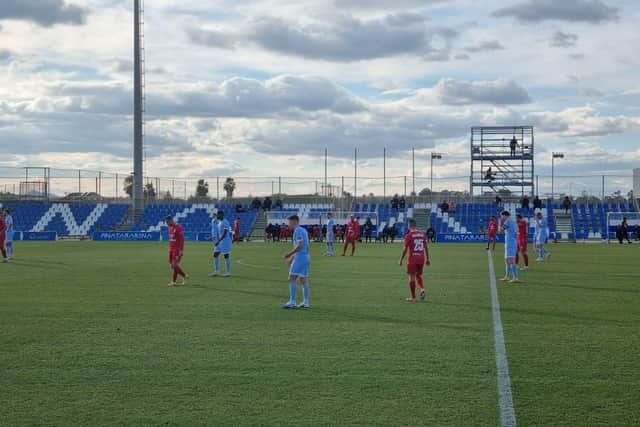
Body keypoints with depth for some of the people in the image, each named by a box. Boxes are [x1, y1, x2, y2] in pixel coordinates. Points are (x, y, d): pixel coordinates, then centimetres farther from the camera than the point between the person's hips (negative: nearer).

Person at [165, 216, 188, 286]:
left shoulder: (178, 227, -14)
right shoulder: (170, 227, 12)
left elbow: (182, 239, -16)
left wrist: (181, 250, -20)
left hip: (177, 250, -9)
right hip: (171, 249, 9)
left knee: (175, 264, -7)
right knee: (172, 264, 8)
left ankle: (173, 281, 0)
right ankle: (184, 276, 21)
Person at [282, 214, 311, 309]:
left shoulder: (298, 231, -12)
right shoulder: (303, 230, 18)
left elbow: (300, 245, -21)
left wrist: (289, 254, -15)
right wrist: (292, 257, 25)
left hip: (300, 257, -10)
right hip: (306, 257, 10)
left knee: (292, 279, -7)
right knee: (304, 280, 10)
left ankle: (292, 302, -9)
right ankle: (305, 302, 10)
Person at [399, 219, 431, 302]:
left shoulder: (408, 235, -9)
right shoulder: (422, 234, 7)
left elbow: (405, 249, -9)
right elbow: (426, 247, 9)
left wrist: (401, 260, -1)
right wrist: (427, 259, 16)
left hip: (413, 259, -5)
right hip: (421, 259, 5)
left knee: (412, 277, 2)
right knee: (418, 276, 20)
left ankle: (413, 297, 5)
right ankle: (422, 290, -4)